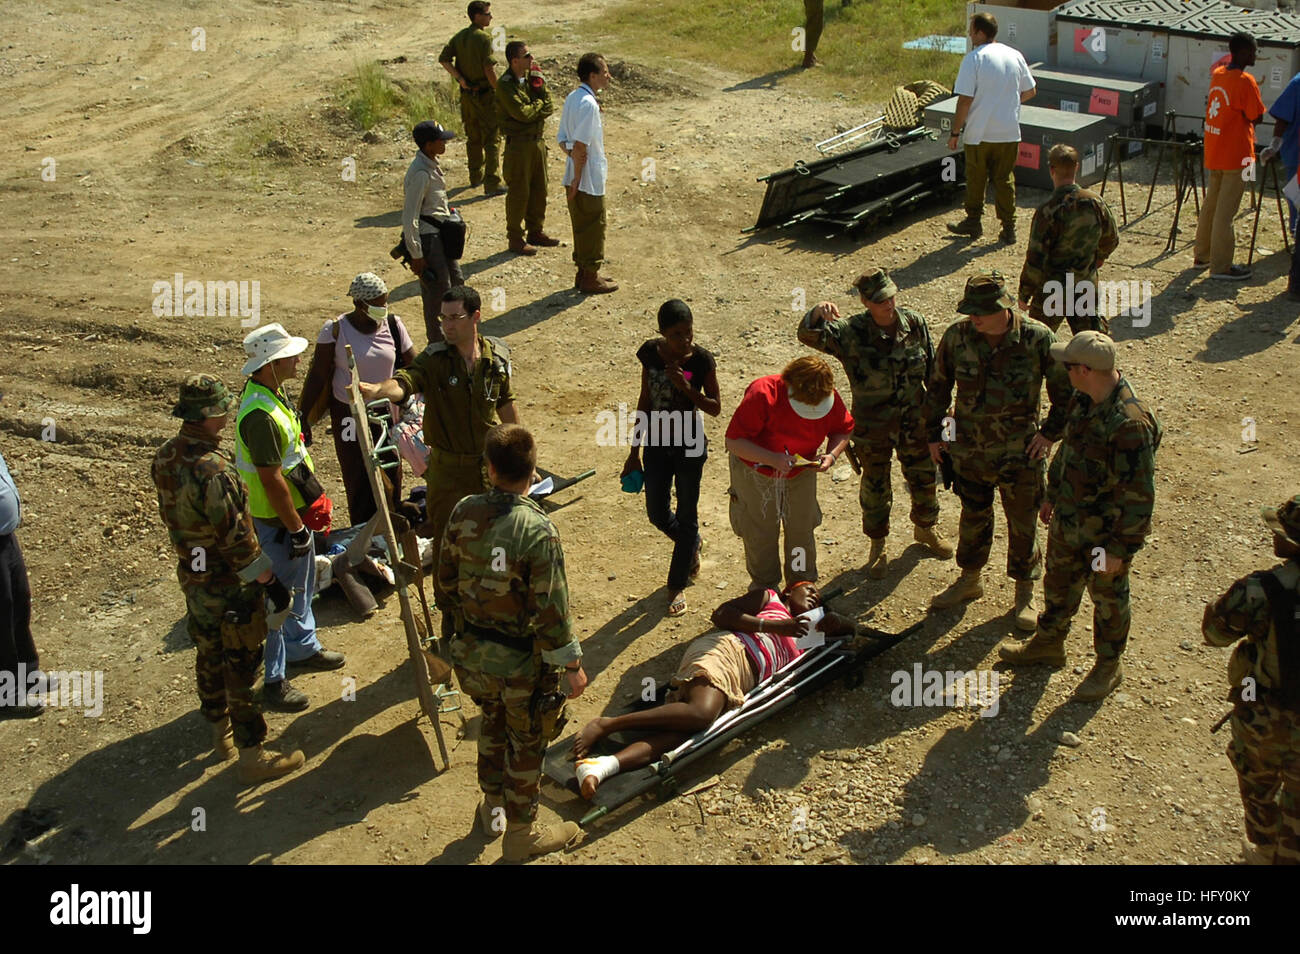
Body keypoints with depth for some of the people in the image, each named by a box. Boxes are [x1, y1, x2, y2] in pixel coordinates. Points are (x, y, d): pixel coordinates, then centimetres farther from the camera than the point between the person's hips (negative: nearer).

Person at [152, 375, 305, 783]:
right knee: (241, 665, 2)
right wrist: (269, 581, -16)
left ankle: (221, 733, 40)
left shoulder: (165, 458, -3)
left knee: (209, 655, 22)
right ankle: (252, 755, 11)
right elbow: (237, 538, -26)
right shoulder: (212, 471, -30)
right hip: (228, 585, -9)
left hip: (191, 576, 9)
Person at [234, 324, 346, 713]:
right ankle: (271, 680, 13)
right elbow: (272, 480, -26)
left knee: (302, 585, 26)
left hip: (296, 509, 10)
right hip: (277, 520, -10)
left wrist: (313, 501, 17)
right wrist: (296, 528, -20)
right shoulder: (259, 415, -30)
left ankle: (303, 647, 46)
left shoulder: (273, 394, 3)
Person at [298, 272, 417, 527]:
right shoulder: (335, 330, -12)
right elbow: (317, 377, -8)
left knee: (391, 475, 7)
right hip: (349, 417, -2)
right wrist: (304, 418, -8)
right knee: (358, 478, 2)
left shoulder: (393, 325, -4)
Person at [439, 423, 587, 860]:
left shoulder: (463, 513, -11)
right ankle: (520, 834, 32)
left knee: (492, 724, 29)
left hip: (471, 650, 5)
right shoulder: (537, 531, -27)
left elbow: (447, 579, 2)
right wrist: (571, 664, -11)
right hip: (520, 660, -5)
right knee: (526, 744, 16)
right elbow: (551, 609, -23)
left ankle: (493, 807, 48)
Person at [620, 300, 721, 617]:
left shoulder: (701, 360, -17)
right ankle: (693, 545, 46)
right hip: (657, 444, 3)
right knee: (657, 513, 13)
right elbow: (645, 401, 2)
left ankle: (677, 585, 26)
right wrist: (634, 452, 5)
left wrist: (686, 388, -28)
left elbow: (715, 407, -10)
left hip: (690, 446, -3)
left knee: (685, 516, 8)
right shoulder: (651, 353, -9)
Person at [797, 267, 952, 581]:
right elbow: (808, 335, -33)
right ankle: (878, 546, 38)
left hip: (914, 422, 3)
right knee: (875, 489, 14)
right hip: (872, 429, -3)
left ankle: (926, 528, 50)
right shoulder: (851, 333, -19)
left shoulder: (914, 323, -10)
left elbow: (933, 370, 2)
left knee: (923, 478, 22)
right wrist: (817, 313, -55)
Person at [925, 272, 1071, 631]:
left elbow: (1066, 389, -2)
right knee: (973, 517, 20)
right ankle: (970, 579, 40)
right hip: (969, 449, 2)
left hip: (1019, 453, -2)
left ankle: (1025, 594, 28)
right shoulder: (957, 335, -10)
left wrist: (1051, 432, -4)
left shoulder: (1038, 339, -17)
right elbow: (938, 386, 5)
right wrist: (934, 433, 7)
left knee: (1022, 525, 10)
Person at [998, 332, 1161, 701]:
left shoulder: (1130, 424, -33)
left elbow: (1138, 495, -27)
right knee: (1058, 583, 25)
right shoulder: (1084, 401, -6)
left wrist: (1120, 547, -21)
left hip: (1106, 532, -8)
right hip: (1068, 520, 8)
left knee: (1108, 597, 14)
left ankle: (1109, 666, 35)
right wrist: (1053, 496, 20)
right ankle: (1049, 643, 47)